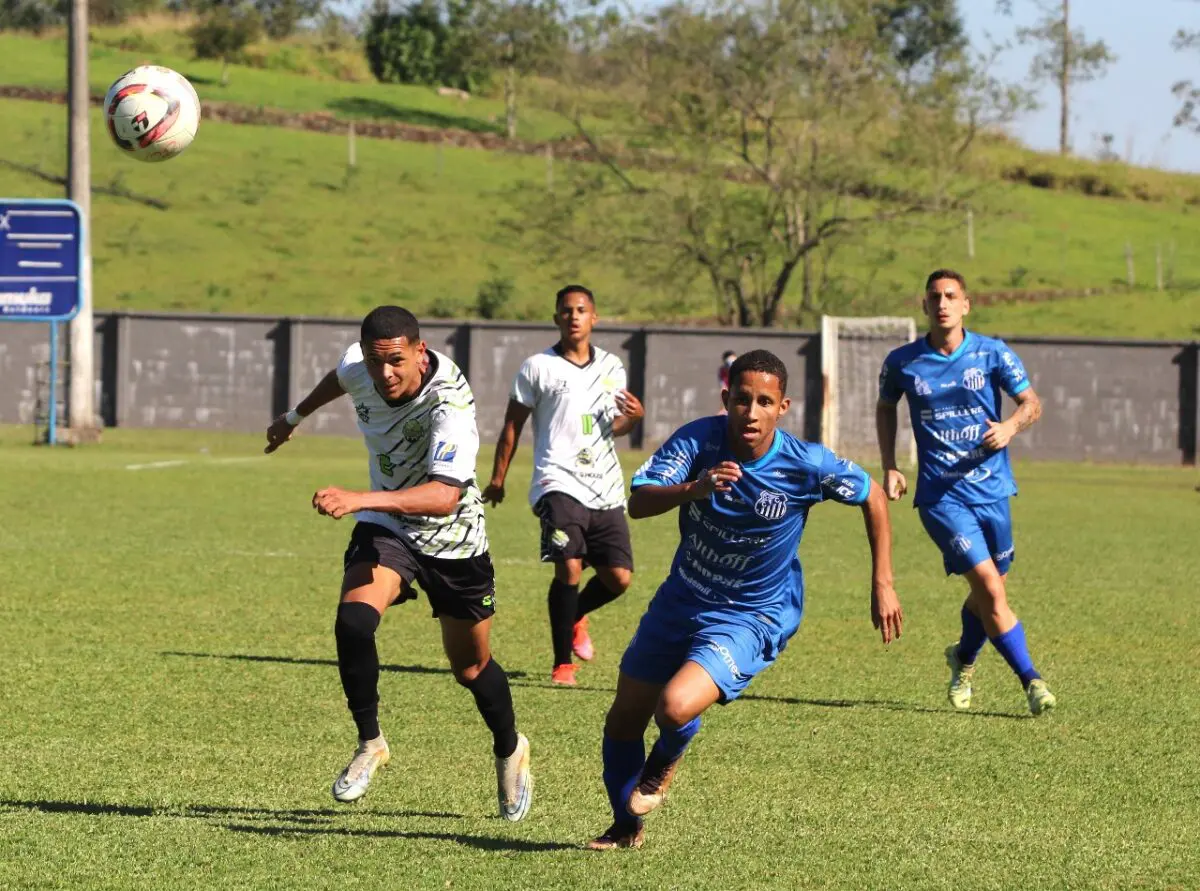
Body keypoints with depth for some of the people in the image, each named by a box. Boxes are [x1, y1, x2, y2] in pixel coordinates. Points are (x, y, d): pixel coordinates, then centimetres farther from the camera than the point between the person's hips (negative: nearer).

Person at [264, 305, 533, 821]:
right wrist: (296, 416, 30)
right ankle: (370, 744, -8)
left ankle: (510, 752, 42)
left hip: (453, 540, -3)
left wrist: (360, 500, -61)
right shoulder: (360, 368, -16)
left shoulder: (449, 404, -35)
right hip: (386, 528, 3)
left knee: (471, 668, 11)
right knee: (353, 619, -26)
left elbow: (445, 495, -49)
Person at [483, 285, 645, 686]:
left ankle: (575, 616, 35)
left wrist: (632, 417, 0)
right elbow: (513, 423, 6)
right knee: (569, 567, -21)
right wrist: (498, 477, 4)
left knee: (618, 578, 1)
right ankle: (562, 663, -9)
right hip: (559, 483, -5)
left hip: (606, 488, 5)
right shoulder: (538, 368, -1)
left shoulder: (612, 367, 12)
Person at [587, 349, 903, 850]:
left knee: (675, 707, -27)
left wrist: (882, 585, -4)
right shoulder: (698, 440, -18)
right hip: (681, 599, 4)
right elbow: (638, 503, -28)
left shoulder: (805, 465, -21)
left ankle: (665, 763, 11)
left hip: (752, 618, -4)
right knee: (623, 722, 13)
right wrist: (695, 489, -46)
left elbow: (872, 496, -3)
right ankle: (627, 828, 40)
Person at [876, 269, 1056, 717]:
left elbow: (1032, 403, 4)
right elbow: (885, 408, 17)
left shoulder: (993, 354, -2)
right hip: (940, 494, -2)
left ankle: (964, 659, 42)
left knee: (989, 592, 12)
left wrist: (1010, 426, -18)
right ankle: (1031, 680, -9)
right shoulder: (902, 362, -2)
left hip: (991, 489, 2)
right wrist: (889, 467, 9)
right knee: (989, 587, -16)